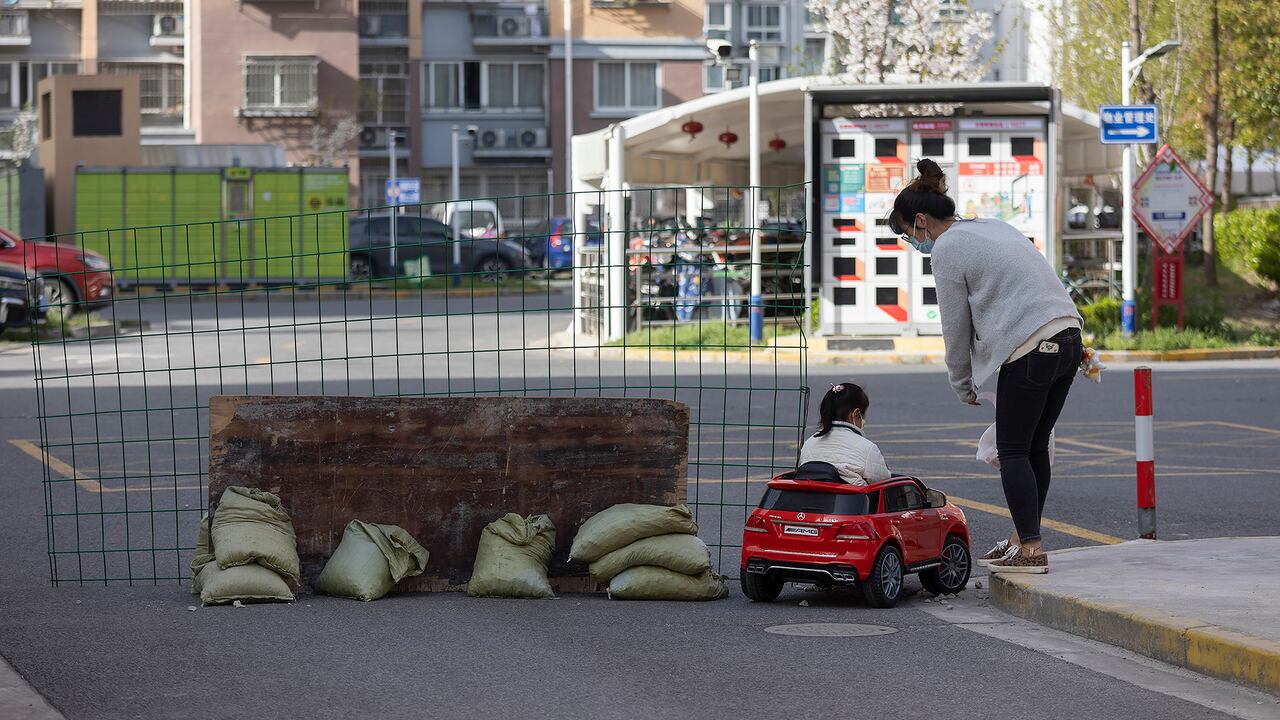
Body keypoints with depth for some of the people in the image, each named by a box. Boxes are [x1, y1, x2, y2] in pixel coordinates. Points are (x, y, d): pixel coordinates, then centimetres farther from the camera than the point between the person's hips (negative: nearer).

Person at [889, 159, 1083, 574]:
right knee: (1034, 446, 16)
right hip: (1068, 336, 9)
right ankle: (1023, 536, 21)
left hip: (1030, 350, -9)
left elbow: (956, 326, -1)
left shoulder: (947, 250, -5)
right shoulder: (992, 227, 21)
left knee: (1013, 451, -1)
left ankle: (1030, 550, -4)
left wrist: (962, 384, 12)